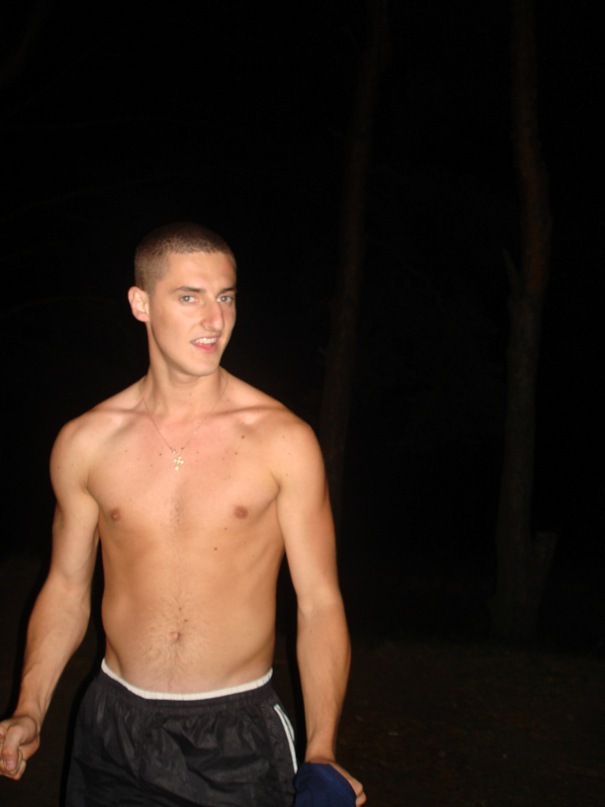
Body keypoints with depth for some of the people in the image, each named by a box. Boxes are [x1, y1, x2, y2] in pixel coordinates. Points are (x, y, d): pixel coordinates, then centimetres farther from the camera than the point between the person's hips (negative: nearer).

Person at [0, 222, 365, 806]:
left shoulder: (283, 440, -8)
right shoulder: (85, 442, -1)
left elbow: (319, 602, -5)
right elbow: (66, 589, 9)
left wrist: (320, 750, -12)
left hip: (238, 735, -2)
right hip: (114, 728, 2)